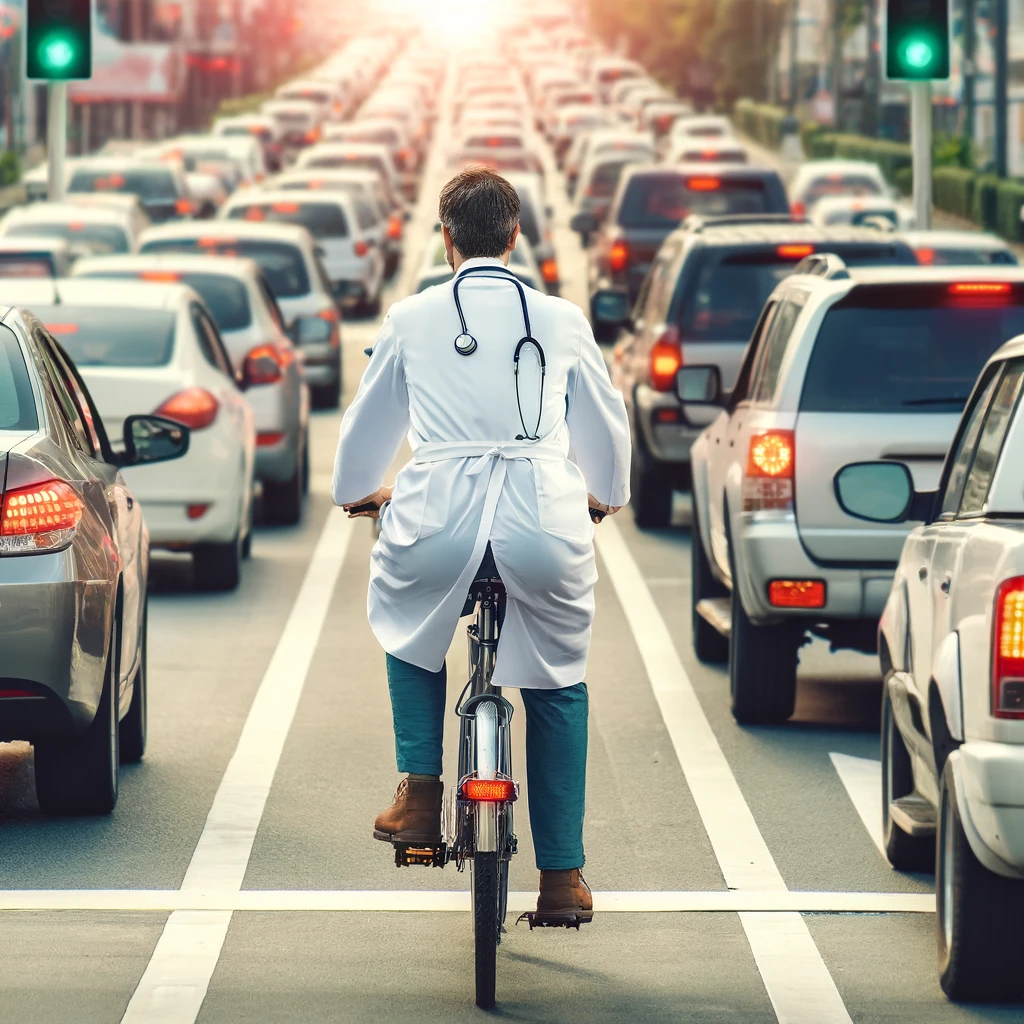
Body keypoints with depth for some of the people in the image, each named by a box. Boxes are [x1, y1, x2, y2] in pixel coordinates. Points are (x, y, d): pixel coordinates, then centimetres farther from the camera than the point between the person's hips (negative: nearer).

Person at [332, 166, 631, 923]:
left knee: (405, 616, 33)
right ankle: (562, 875, 15)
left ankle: (420, 794, 20)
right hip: (544, 519, 0)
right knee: (558, 687, 19)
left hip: (436, 520, 0)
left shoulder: (412, 320, 10)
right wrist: (607, 495, 48)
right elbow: (607, 427, 26)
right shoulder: (561, 321, 11)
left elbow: (367, 424, 25)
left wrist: (357, 492, 46)